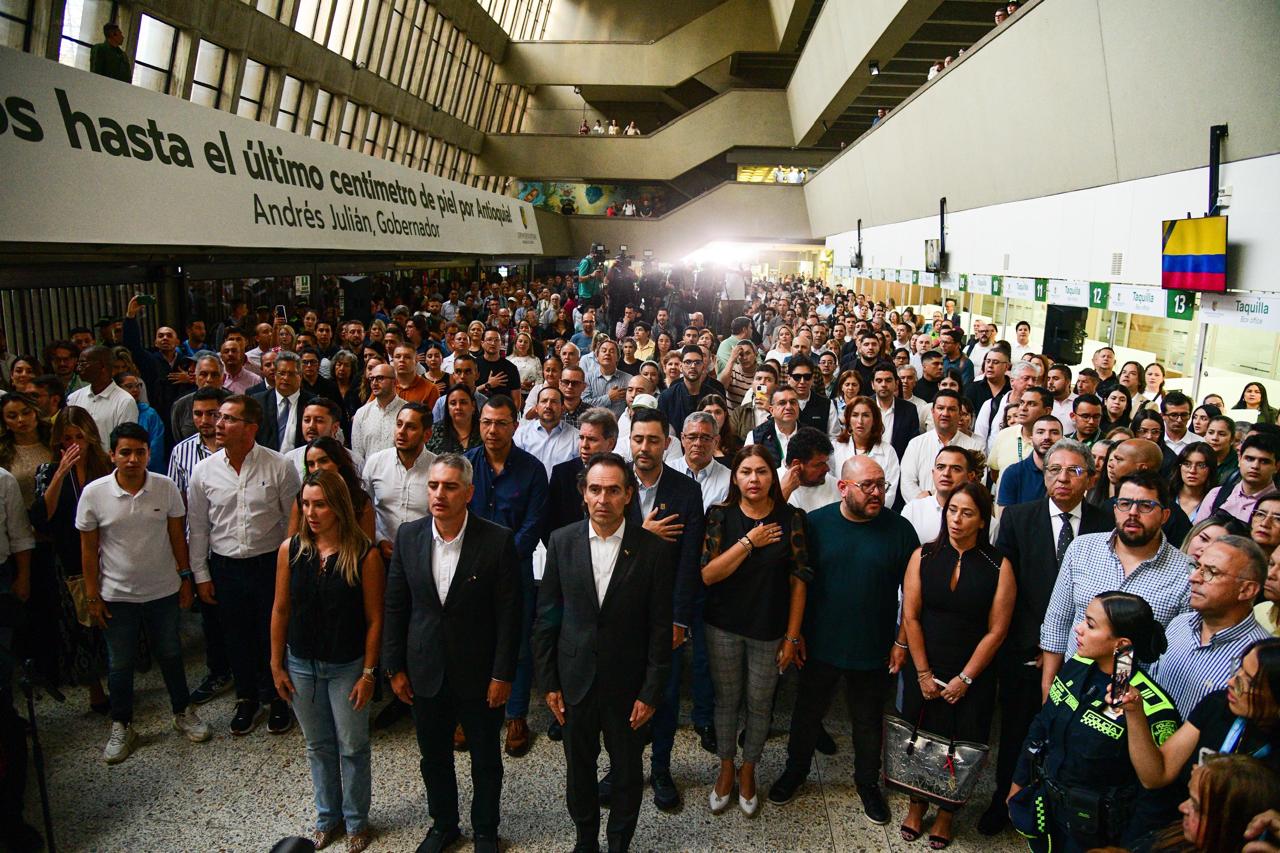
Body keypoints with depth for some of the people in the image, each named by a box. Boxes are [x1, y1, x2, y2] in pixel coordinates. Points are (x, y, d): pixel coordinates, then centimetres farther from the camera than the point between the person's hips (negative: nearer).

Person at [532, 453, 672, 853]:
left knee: (627, 771, 15)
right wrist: (549, 681, 1)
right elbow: (546, 617, 1)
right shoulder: (562, 541, -6)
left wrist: (651, 692, -8)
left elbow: (660, 627, -7)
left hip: (627, 684, -1)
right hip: (574, 680, 2)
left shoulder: (652, 548, -11)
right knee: (579, 768, 18)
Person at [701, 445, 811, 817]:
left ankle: (748, 772, 36)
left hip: (769, 630, 0)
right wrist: (749, 542, -21)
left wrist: (792, 636, -5)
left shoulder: (791, 518, -7)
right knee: (726, 699, 14)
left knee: (760, 704, 13)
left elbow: (798, 580, -5)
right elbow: (708, 574, -15)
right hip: (724, 627, 0)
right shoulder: (720, 516, -7)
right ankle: (726, 769, 36)